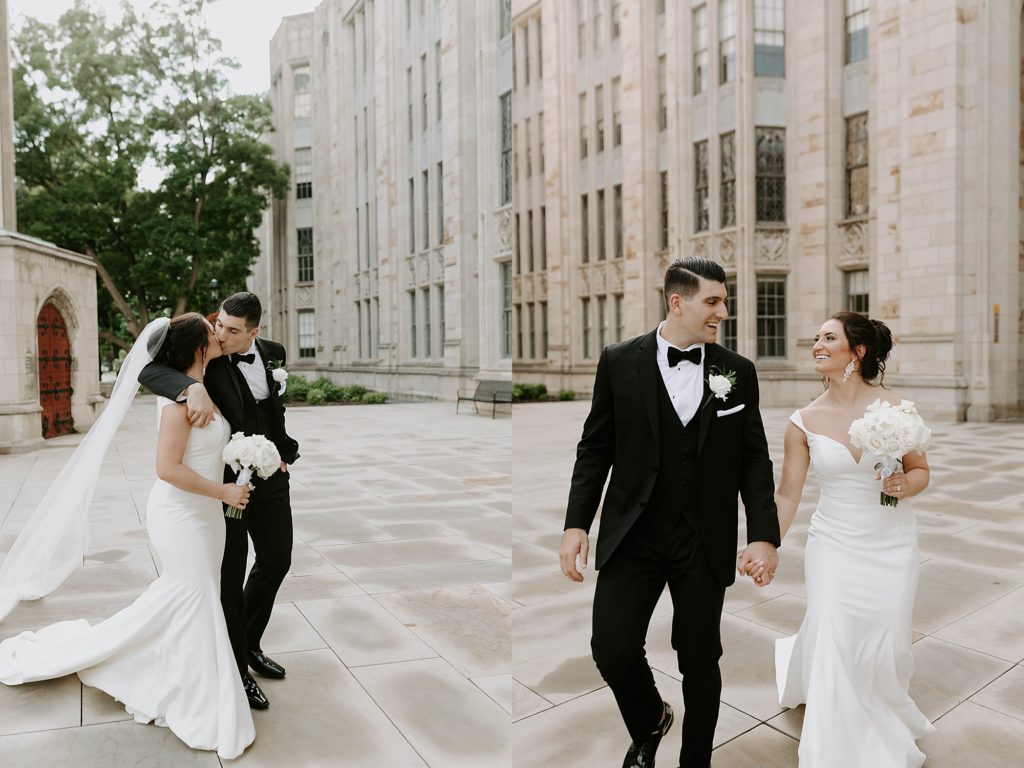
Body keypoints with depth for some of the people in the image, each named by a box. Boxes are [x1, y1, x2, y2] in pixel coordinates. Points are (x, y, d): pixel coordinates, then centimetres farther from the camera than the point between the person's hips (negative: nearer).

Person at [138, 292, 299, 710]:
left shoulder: (272, 353, -1)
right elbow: (150, 371, -31)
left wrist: (284, 452, 12)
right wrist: (194, 389, -49)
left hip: (269, 474, 6)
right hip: (225, 479, -5)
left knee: (276, 561, 16)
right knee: (231, 574, 4)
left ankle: (248, 643, 38)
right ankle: (236, 668, 21)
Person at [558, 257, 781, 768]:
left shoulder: (737, 371, 1)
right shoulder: (620, 362, -3)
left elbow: (754, 458, 3)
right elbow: (595, 448, 0)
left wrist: (764, 535, -7)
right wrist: (576, 523, -6)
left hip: (706, 541, 1)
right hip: (631, 534, 0)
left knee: (700, 660, 11)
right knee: (612, 649, -4)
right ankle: (649, 723, 31)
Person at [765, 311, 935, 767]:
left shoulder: (893, 405, -7)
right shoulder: (803, 422, -7)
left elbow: (921, 470, 5)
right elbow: (787, 495, -4)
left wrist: (907, 484, -18)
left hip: (892, 545, 0)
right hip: (834, 545, 0)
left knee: (886, 649, 7)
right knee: (833, 646, -2)